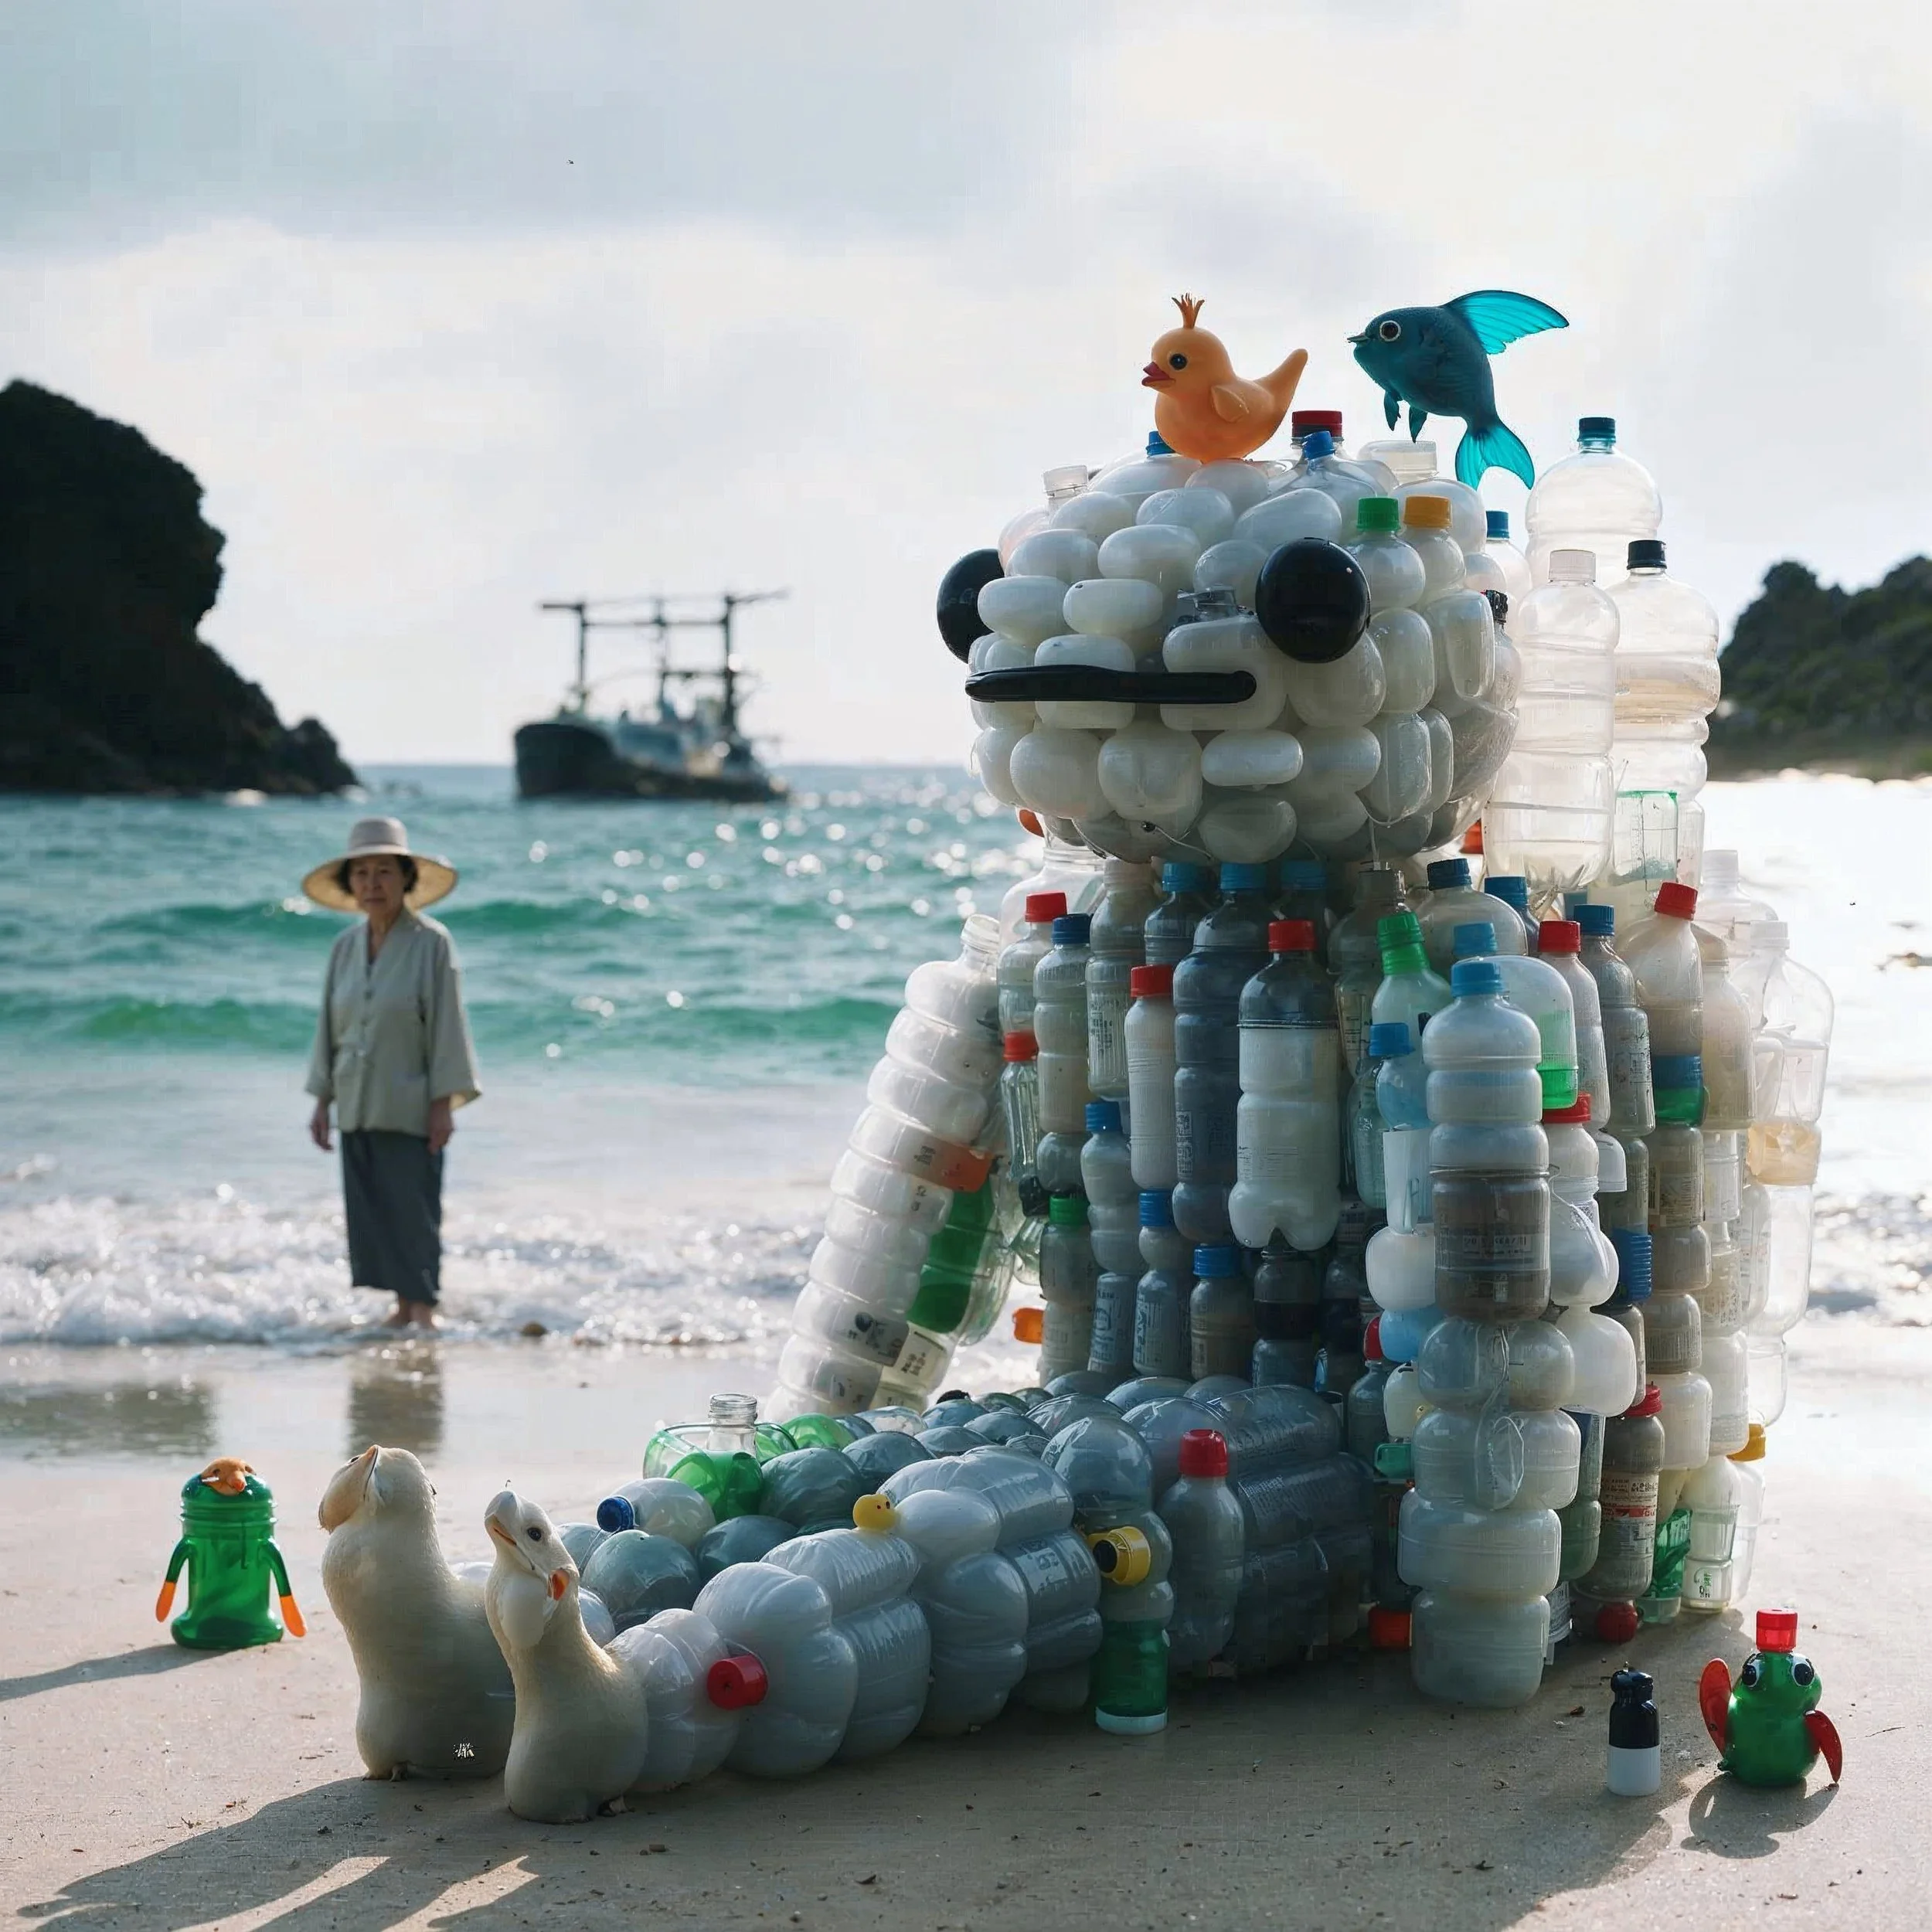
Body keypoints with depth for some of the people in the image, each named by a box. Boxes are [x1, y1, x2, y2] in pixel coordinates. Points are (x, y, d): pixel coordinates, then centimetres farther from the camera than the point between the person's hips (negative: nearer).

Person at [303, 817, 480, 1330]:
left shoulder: (431, 942, -8)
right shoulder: (345, 947, 8)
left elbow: (447, 1025, -9)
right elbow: (330, 1030, 13)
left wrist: (444, 1104, -13)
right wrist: (322, 1102, 11)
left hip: (409, 1109, -6)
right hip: (357, 1109, 6)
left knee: (414, 1209, -6)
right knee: (371, 1211, 6)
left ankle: (424, 1309, 1)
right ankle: (403, 1307, 14)